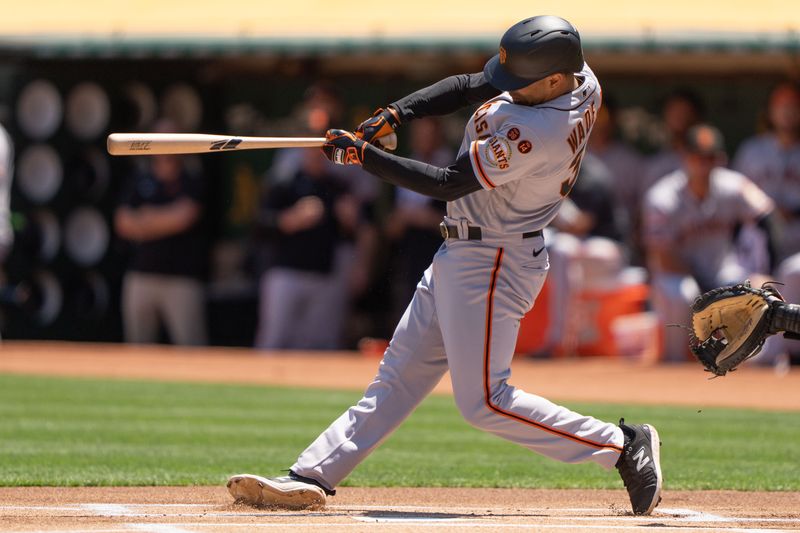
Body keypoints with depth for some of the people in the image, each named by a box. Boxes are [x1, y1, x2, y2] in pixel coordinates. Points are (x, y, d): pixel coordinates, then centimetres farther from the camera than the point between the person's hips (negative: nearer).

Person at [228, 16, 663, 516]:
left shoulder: (535, 132, -30)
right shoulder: (582, 81, -2)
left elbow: (449, 184, -23)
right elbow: (466, 86, 8)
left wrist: (363, 153, -17)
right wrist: (395, 114, -4)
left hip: (490, 264, -10)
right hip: (460, 256, 10)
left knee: (484, 400, -7)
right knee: (399, 374, 9)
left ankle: (624, 446, 0)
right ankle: (311, 477, 11)